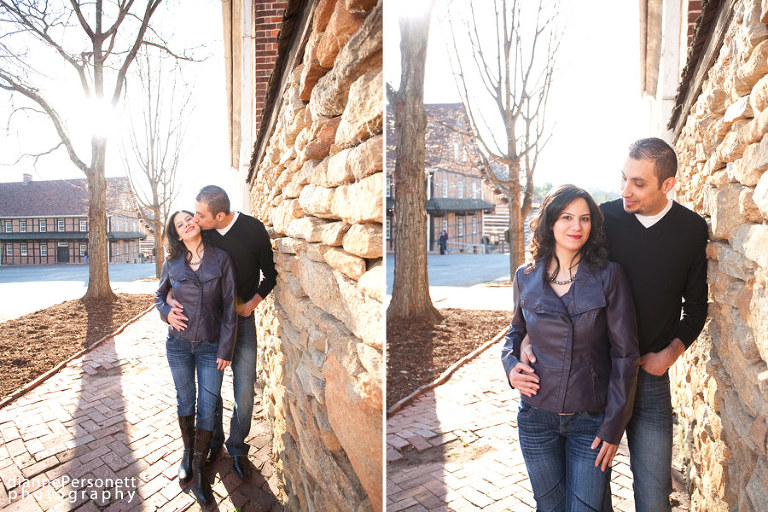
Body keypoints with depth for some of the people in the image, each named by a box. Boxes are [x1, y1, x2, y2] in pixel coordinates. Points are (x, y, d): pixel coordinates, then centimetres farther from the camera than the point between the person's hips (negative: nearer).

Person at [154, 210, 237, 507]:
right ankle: (187, 454, 38)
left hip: (211, 346, -1)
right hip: (179, 344, 2)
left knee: (208, 407, 3)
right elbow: (159, 295, 16)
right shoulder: (173, 263, -2)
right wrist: (166, 312, -8)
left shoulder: (220, 259, -8)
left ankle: (198, 469, 20)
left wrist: (225, 349, -8)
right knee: (185, 401, 16)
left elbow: (228, 306, -7)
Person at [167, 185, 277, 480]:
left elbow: (270, 273, -1)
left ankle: (237, 446, 21)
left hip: (242, 318, -2)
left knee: (245, 388, -1)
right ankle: (213, 442, 31)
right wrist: (170, 304, -18)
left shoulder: (253, 229, -12)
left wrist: (252, 303, -14)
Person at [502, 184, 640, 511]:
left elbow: (624, 355, -7)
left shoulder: (608, 276, -9)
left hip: (591, 420, -2)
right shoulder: (526, 278, -1)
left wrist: (613, 427, -6)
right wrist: (510, 364, -5)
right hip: (537, 417, 2)